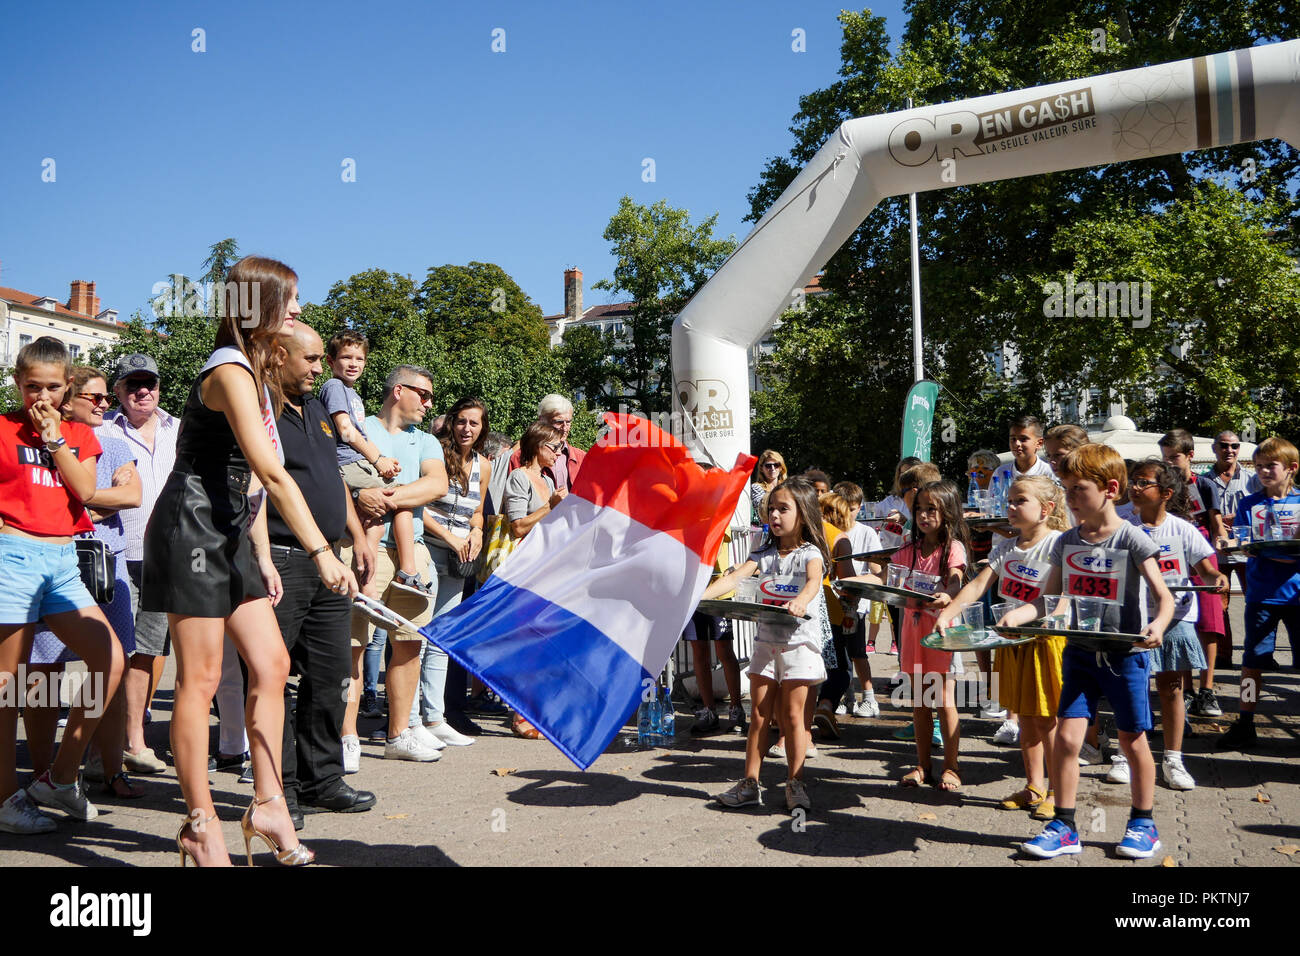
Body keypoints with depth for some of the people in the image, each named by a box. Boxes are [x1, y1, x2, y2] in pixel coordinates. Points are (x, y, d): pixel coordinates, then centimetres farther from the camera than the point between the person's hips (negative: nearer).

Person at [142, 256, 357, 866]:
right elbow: (273, 475, -24)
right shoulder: (230, 371, -16)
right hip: (191, 528, -10)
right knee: (201, 680, -3)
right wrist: (321, 551, -24)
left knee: (271, 664, 6)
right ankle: (201, 826, 7)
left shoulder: (256, 372, 15)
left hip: (228, 535, 10)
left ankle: (267, 804, 14)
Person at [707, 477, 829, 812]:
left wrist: (800, 601, -48)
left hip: (799, 642, -4)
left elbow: (813, 581, -26)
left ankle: (795, 784, 12)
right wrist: (701, 594, -23)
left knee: (792, 715, 0)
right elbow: (734, 577, -6)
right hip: (766, 641, 4)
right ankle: (749, 783, 12)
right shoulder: (764, 554, 7)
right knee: (758, 715, 6)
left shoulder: (810, 553, -4)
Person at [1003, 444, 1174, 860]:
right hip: (1079, 653, 4)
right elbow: (1051, 599, 7)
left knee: (1133, 740, 9)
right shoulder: (1066, 542, 3)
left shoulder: (1131, 539, -10)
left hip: (1125, 654, -3)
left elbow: (1164, 596, -13)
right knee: (1066, 736, -3)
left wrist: (1158, 625, -33)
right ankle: (1063, 826, 9)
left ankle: (1143, 824, 28)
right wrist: (1017, 615, -11)